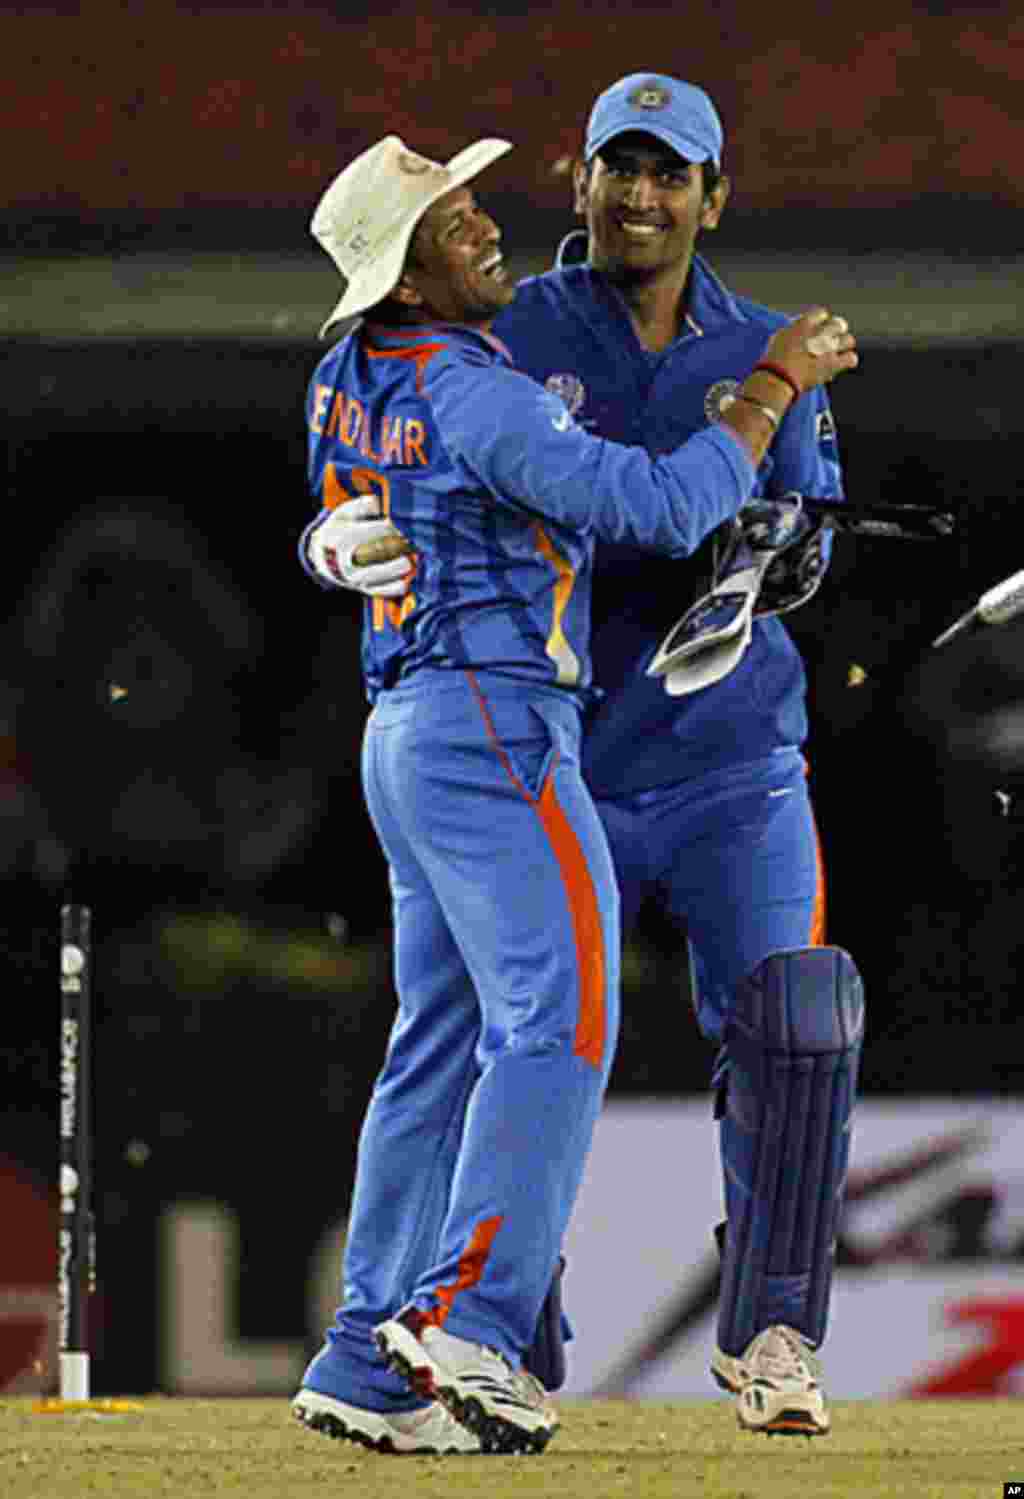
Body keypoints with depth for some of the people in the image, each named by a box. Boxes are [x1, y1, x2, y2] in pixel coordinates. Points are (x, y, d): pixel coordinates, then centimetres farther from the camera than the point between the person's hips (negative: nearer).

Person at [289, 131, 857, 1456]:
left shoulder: (348, 384, 12)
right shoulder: (478, 397, -15)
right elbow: (661, 507, -19)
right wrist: (776, 382, -9)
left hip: (403, 738, 9)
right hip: (493, 725, -9)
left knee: (441, 1048, 8)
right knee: (558, 1017, -14)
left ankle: (372, 1364, 4)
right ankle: (469, 1317, -25)